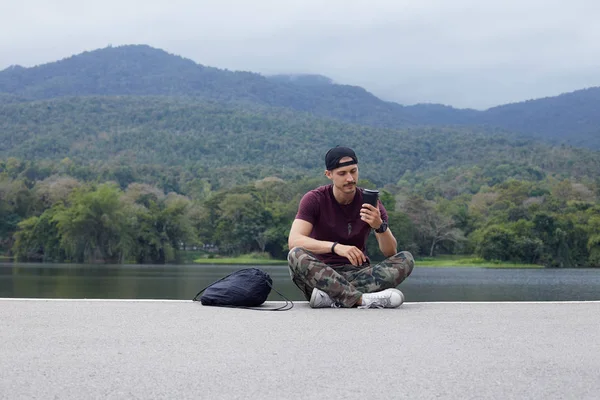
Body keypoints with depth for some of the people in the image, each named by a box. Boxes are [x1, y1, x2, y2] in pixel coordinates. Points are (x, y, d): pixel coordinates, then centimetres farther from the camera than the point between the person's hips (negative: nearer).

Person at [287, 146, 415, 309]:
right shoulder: (314, 199, -4)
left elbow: (390, 252, -5)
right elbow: (294, 240, -21)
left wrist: (380, 226, -27)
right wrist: (336, 246, -35)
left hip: (359, 274, 3)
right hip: (322, 274, -2)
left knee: (406, 259, -20)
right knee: (296, 256, -32)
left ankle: (332, 297, -32)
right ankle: (364, 299, -41)